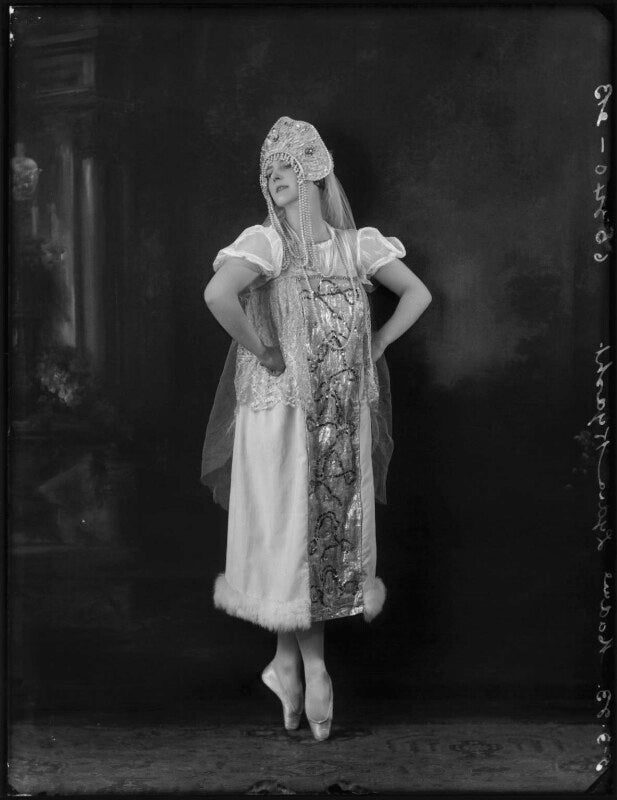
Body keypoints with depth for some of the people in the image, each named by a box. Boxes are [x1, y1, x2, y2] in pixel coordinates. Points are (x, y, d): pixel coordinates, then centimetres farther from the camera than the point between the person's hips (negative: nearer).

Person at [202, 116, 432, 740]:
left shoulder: (357, 244, 7)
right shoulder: (267, 240, -7)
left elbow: (418, 295, 14)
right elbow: (218, 294, -25)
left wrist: (374, 349, 5)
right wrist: (260, 350, -17)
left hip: (344, 414, 4)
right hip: (281, 408, -4)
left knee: (329, 530, 9)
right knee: (288, 533, 3)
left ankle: (291, 659, 27)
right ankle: (309, 669, 22)